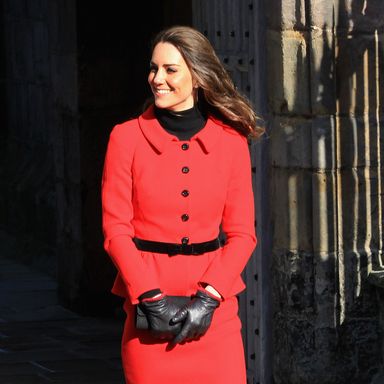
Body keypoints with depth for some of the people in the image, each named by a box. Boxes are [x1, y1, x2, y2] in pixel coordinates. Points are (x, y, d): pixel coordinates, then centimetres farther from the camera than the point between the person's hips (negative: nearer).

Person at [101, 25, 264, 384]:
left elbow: (242, 233, 3)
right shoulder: (127, 137, 1)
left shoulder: (231, 140, 4)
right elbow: (115, 230, -2)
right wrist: (152, 299, -11)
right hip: (149, 312, -1)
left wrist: (208, 297, -9)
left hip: (214, 309, 1)